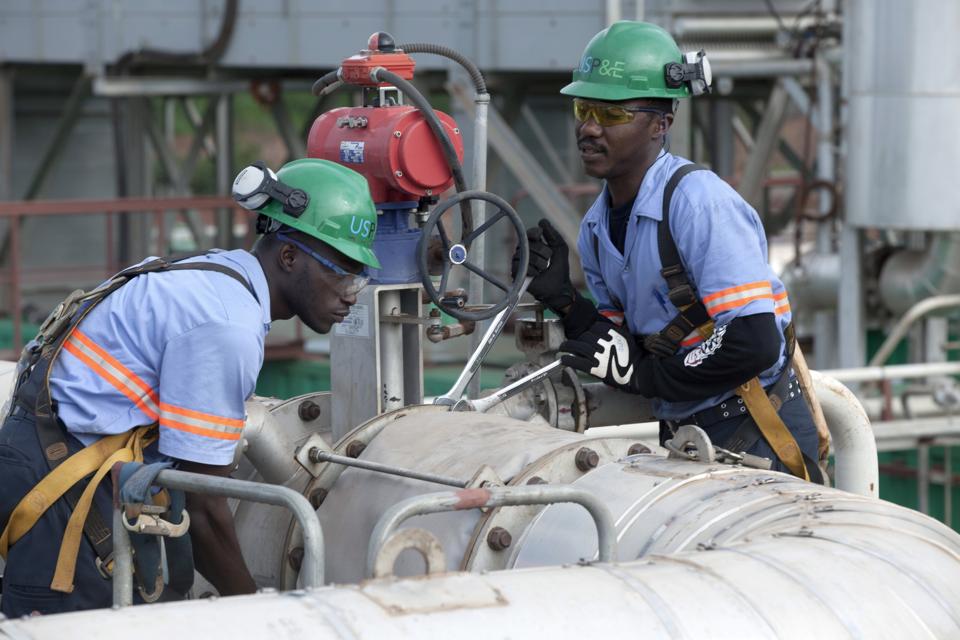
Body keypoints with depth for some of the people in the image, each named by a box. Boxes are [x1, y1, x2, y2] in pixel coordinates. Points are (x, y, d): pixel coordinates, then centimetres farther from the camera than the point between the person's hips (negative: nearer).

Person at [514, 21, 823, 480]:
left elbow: (755, 343, -25)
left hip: (756, 441, -7)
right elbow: (628, 346, 10)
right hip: (679, 437, 7)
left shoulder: (697, 199, -18)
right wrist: (563, 301, -5)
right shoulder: (597, 229, 7)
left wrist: (643, 374, -16)